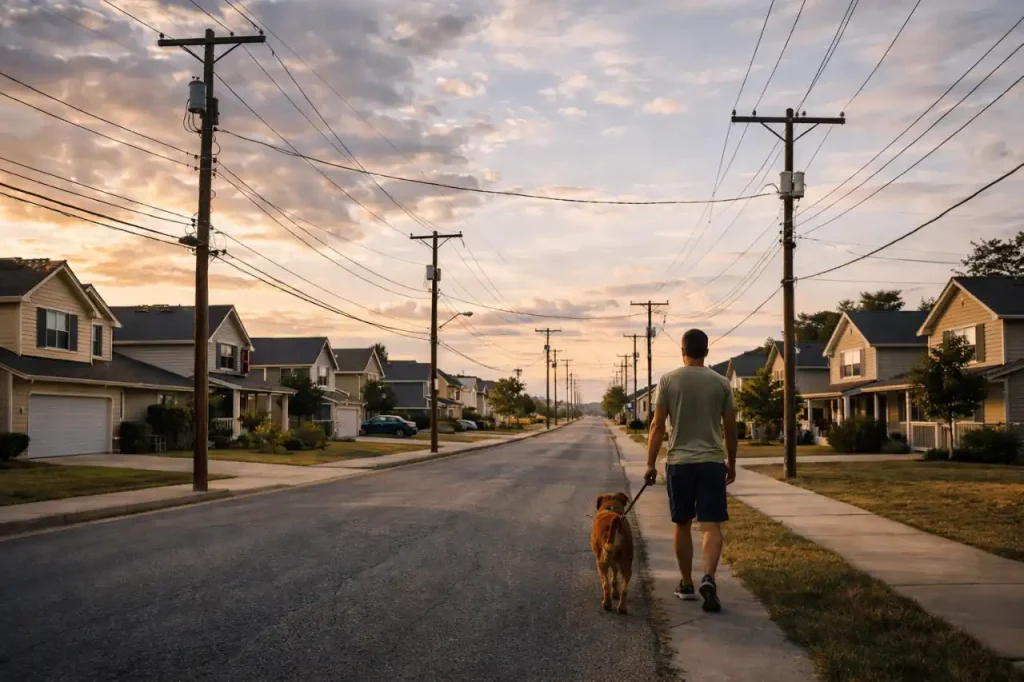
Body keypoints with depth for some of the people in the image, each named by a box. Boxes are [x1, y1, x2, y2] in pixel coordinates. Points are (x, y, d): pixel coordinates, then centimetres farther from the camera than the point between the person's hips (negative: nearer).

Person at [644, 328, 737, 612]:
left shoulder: (668, 381, -2)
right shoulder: (721, 382, 2)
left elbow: (658, 426, -4)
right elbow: (730, 428, 6)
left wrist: (650, 463, 3)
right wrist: (731, 462, 19)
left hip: (679, 462, 0)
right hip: (712, 462, 0)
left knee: (682, 525, 13)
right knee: (712, 525, -1)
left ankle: (686, 584, 22)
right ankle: (708, 578, -22)